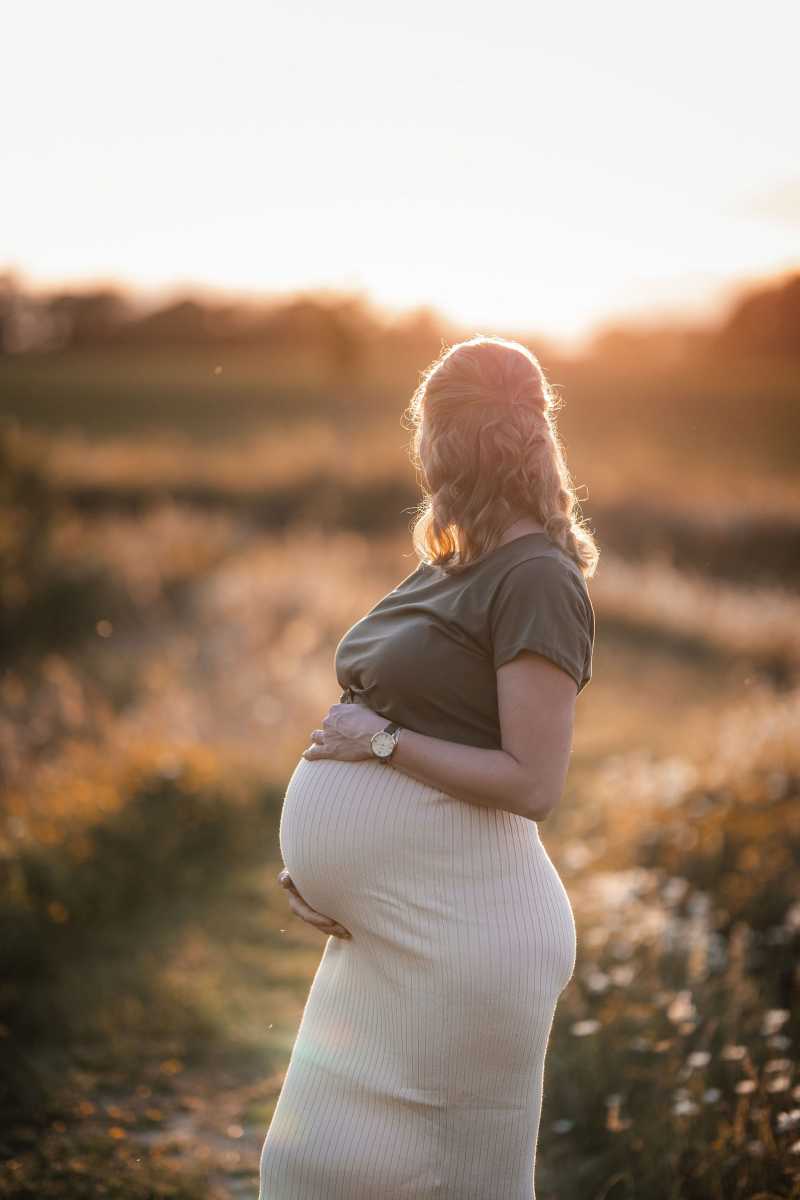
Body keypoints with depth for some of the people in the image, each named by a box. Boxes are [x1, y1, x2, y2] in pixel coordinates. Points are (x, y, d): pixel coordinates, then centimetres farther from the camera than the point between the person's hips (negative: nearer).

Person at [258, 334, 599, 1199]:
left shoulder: (537, 579, -14)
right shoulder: (444, 569, 14)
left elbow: (532, 785, -20)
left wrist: (381, 742, -14)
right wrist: (312, 862, 6)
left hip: (458, 926, -9)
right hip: (384, 929, 9)